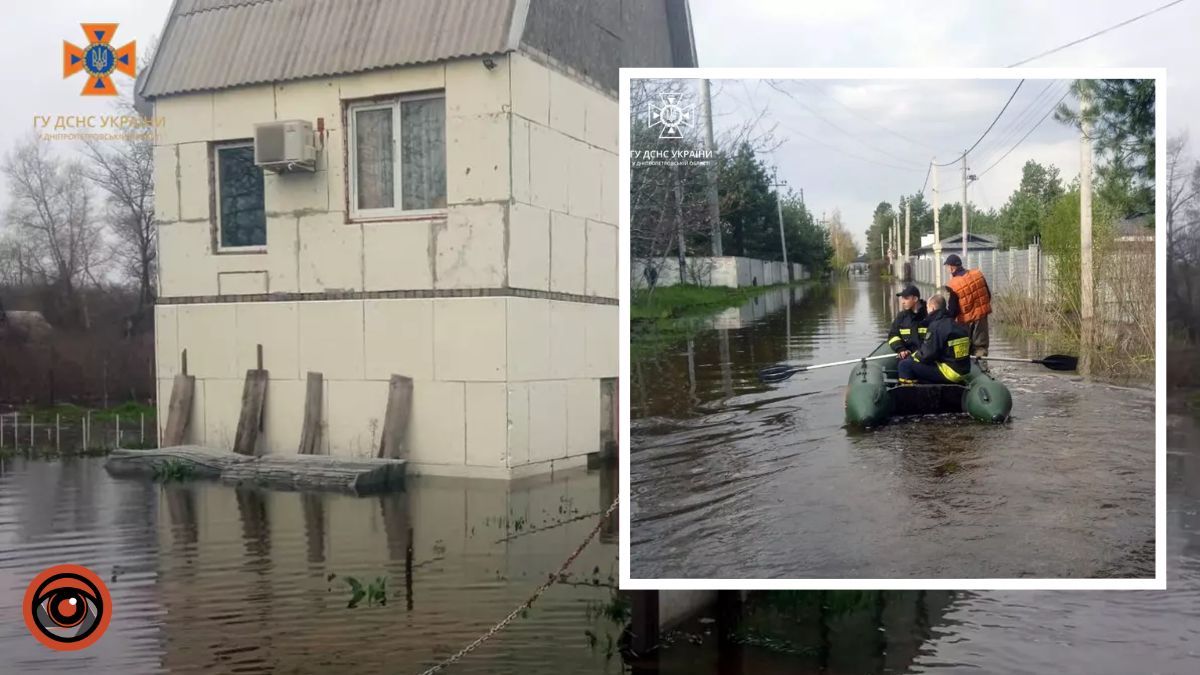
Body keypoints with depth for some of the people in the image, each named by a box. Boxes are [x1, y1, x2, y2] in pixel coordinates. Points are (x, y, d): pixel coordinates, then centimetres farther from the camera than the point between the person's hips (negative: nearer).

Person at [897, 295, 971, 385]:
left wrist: (914, 356, 5)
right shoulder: (959, 325, 11)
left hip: (949, 372, -9)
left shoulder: (935, 326, -15)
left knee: (905, 365, -7)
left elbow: (926, 355, -17)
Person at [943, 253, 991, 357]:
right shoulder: (977, 274, -3)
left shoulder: (953, 285, -18)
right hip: (981, 315, 4)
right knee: (980, 346, 7)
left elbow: (953, 310, -15)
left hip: (966, 320, -4)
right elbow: (988, 295, 8)